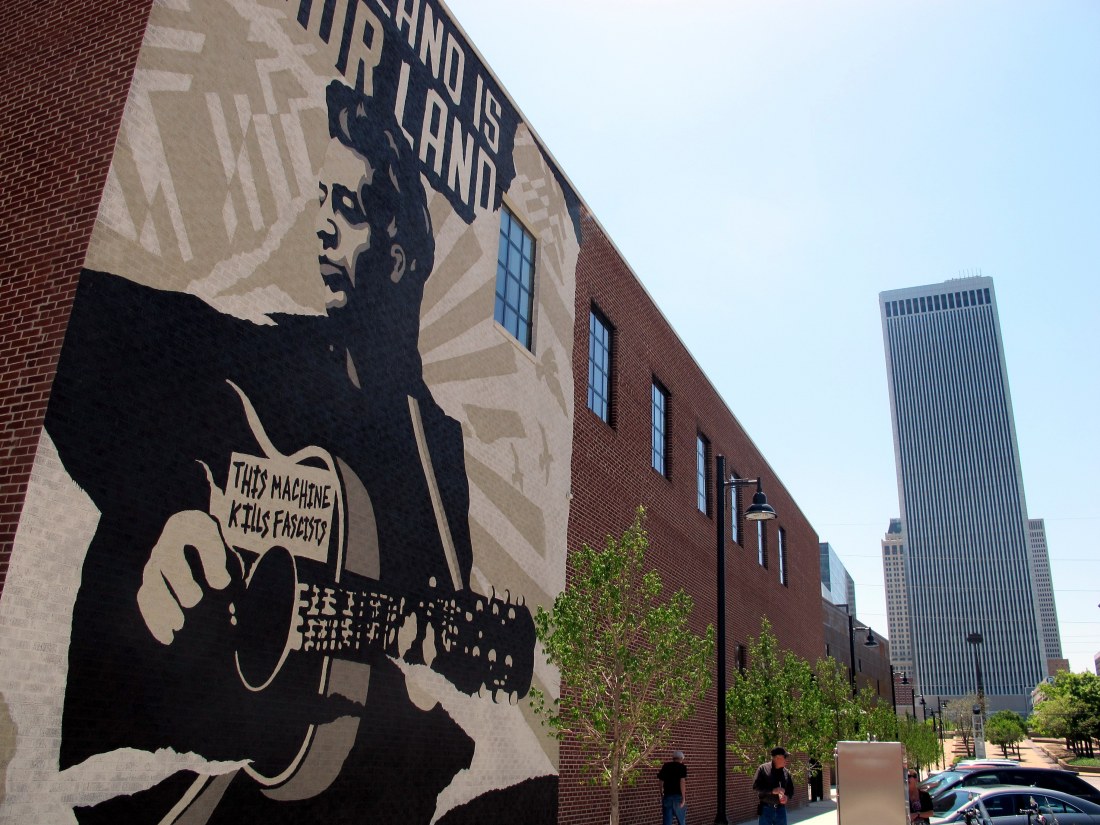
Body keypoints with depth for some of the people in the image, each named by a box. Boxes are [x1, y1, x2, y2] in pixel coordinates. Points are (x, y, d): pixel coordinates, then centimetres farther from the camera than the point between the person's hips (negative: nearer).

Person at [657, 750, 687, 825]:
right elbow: (682, 782, -13)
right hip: (678, 796, -3)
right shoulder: (682, 767, -3)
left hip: (667, 796, 3)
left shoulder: (665, 766, 9)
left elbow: (661, 782, 8)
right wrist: (683, 798, -13)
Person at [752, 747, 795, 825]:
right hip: (766, 809, -4)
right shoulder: (763, 769, -5)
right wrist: (772, 791, -22)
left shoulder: (786, 772, 7)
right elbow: (756, 786, -11)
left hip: (781, 809, 4)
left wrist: (787, 796, -9)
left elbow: (791, 790, 14)